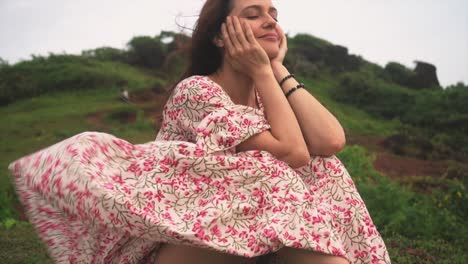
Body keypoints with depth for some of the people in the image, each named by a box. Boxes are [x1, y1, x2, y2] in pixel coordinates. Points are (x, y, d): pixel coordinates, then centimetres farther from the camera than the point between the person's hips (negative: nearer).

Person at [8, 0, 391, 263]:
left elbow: (330, 141, -15)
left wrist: (278, 69, -9)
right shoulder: (196, 90, -14)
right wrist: (262, 72, -16)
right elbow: (292, 154, -24)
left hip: (250, 231, 5)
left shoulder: (269, 92, 6)